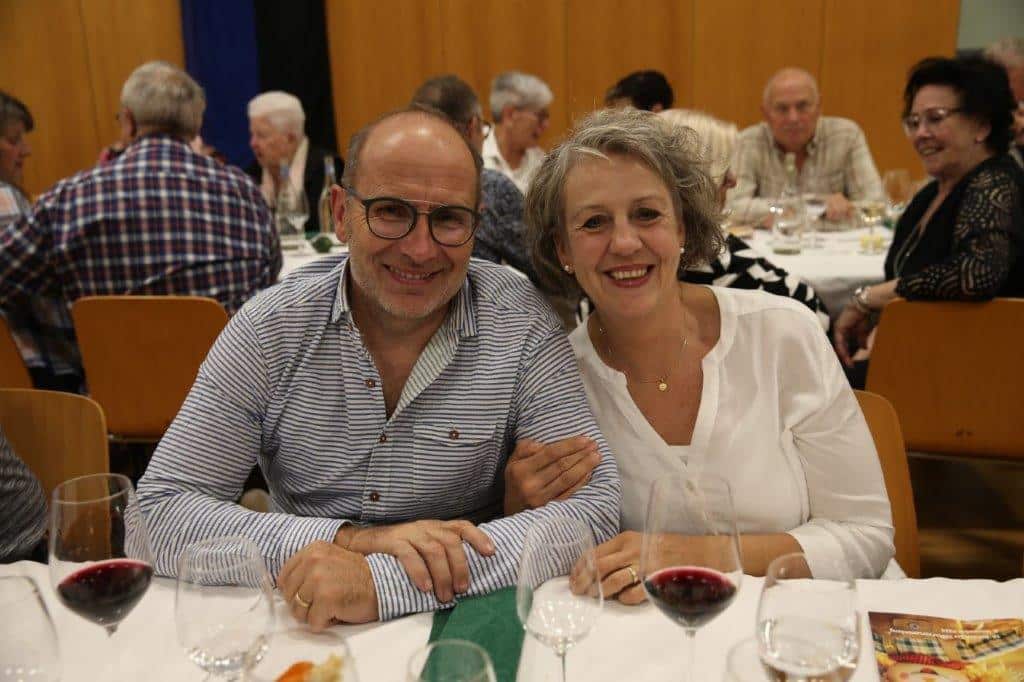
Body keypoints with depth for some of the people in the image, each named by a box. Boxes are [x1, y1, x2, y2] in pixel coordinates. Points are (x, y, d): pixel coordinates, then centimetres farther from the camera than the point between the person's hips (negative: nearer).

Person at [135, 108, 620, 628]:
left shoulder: (522, 322, -11)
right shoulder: (271, 326, -8)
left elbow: (595, 504, -18)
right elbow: (158, 516, -11)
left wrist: (385, 581, -28)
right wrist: (352, 539, -25)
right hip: (300, 630, 0)